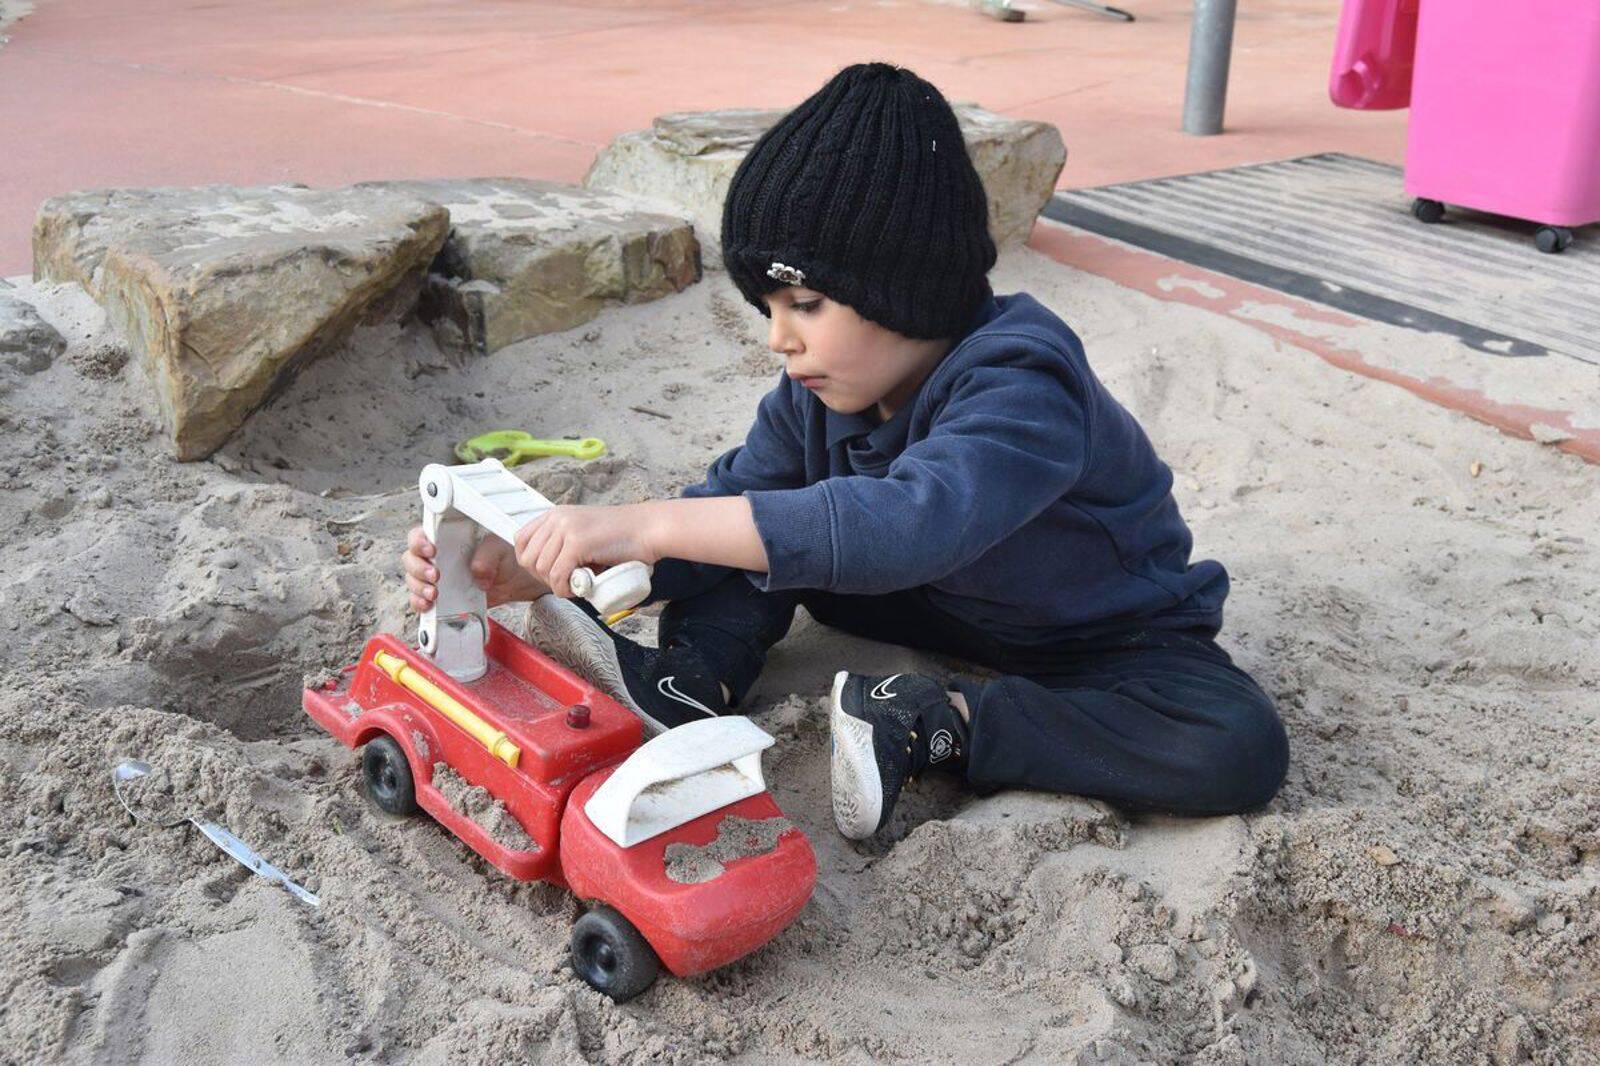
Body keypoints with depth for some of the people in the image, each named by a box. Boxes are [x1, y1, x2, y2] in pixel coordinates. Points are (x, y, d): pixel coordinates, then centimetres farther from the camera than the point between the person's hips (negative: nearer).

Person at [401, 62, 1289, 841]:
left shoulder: (1020, 387, -36)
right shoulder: (818, 391, -12)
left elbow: (910, 522, -53)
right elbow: (722, 502, -13)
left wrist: (649, 522, -57)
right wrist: (525, 570, -28)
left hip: (1109, 631, -4)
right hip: (949, 609, 5)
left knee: (1240, 751, -35)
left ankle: (928, 723, -26)